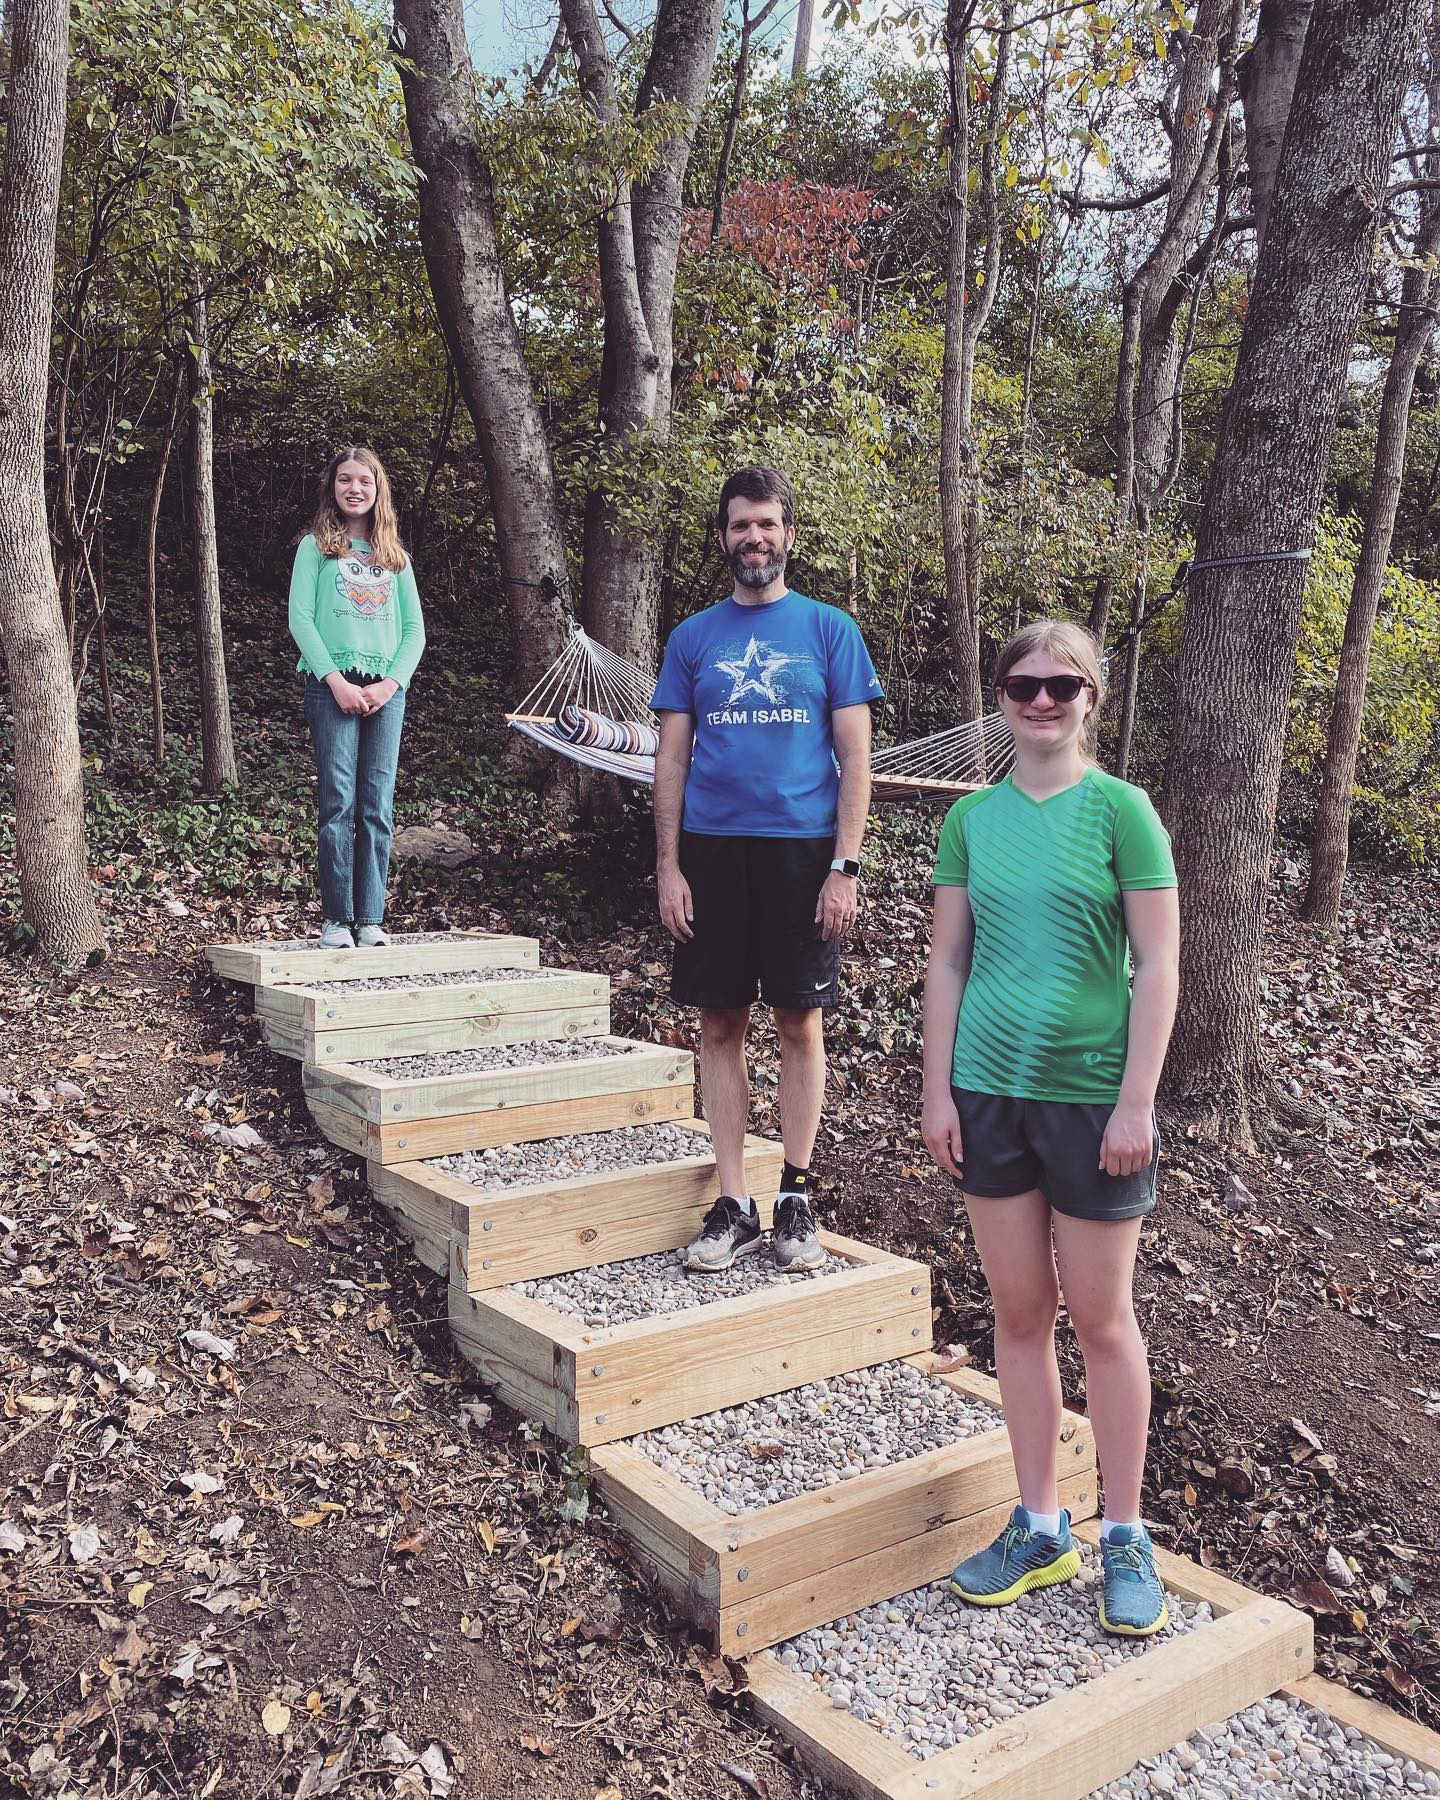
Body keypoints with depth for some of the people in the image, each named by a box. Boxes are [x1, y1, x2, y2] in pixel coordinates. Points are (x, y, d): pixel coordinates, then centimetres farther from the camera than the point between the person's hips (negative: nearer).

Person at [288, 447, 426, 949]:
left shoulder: (394, 555, 17)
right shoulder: (316, 547, 8)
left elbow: (415, 630, 12)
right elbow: (299, 618, -2)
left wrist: (391, 683, -3)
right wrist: (337, 681, -12)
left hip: (386, 689, 3)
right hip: (333, 684, -3)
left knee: (378, 807, 1)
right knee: (339, 802, -6)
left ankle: (371, 917, 5)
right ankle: (336, 918, -2)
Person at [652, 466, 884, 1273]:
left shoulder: (831, 630, 4)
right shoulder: (694, 638, 10)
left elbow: (855, 757, 0)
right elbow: (673, 758, 9)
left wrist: (845, 866, -8)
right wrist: (668, 867, 0)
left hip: (803, 850, -2)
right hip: (712, 849, 2)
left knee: (800, 1024, 4)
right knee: (722, 1026, 5)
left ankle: (796, 1197, 18)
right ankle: (734, 1204, 15)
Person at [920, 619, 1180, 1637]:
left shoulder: (1119, 809, -7)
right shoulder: (972, 818, 4)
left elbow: (1158, 966, -8)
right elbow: (948, 962, 7)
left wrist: (1136, 1103, -12)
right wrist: (938, 1090, 3)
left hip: (1092, 1096, -4)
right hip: (990, 1093, 4)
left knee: (1101, 1320, 8)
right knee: (1019, 1313, 12)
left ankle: (1126, 1538, 26)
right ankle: (1040, 1529, 27)